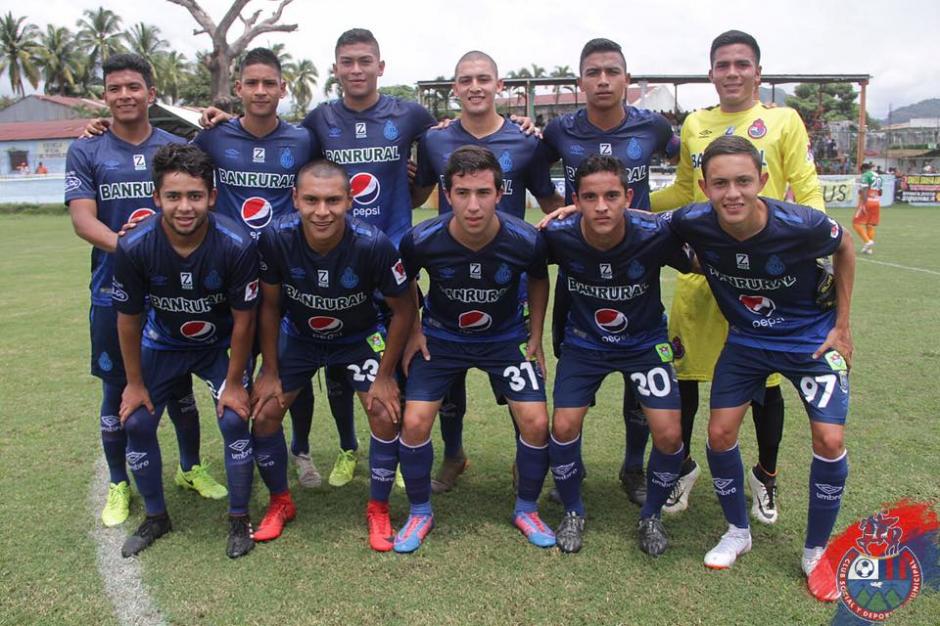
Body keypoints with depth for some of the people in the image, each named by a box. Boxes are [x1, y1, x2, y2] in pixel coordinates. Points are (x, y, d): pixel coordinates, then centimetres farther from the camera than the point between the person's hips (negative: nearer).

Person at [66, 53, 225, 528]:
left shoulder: (177, 148, 5)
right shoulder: (85, 151, 1)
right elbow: (82, 218, -10)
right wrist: (127, 246, -30)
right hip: (114, 293, -1)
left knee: (179, 384, 11)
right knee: (117, 390, 8)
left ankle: (190, 469, 30)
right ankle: (118, 485, 25)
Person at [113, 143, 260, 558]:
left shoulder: (236, 246, -31)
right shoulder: (134, 248, -27)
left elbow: (243, 319, -19)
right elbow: (128, 319, -12)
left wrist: (234, 382, -12)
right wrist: (135, 382, -4)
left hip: (220, 345, -2)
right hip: (162, 344, 2)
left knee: (235, 420, -13)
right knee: (136, 423, -1)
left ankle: (239, 520, 8)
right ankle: (155, 518, 23)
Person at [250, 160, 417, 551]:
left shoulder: (373, 244, -33)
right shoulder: (275, 239, -28)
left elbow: (404, 309, -18)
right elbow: (269, 305, -11)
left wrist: (385, 375, -15)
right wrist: (270, 371, -6)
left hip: (360, 338, -1)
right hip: (298, 335, 2)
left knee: (386, 415, -14)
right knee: (264, 414, -5)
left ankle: (378, 510, 10)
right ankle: (280, 503, 21)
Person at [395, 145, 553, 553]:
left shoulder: (525, 241, -24)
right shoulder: (421, 240, -25)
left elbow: (538, 280, 1)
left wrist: (535, 338, 2)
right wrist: (413, 331, -3)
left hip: (505, 339, 1)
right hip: (441, 338, 0)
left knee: (536, 423, -10)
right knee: (414, 422, -12)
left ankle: (526, 510, 18)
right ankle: (420, 513, 14)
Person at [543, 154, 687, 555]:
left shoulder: (655, 235, -27)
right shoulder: (559, 236, -25)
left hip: (645, 342, 0)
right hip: (584, 343, 1)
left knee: (669, 434, -11)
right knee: (563, 427, -11)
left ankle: (651, 516, 18)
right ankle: (573, 513, 17)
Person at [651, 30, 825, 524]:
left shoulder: (784, 121, 2)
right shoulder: (694, 124, 10)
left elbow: (808, 193, 0)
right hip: (699, 267, 2)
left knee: (763, 379, 8)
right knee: (683, 371, 6)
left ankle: (765, 476, 30)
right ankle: (683, 467, 29)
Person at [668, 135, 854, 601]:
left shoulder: (801, 225, -29)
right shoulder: (694, 223, -25)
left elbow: (844, 247, -6)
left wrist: (842, 324, -3)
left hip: (811, 337, -2)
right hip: (745, 339, 2)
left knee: (829, 440, -11)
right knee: (720, 433, -1)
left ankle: (815, 554, 14)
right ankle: (737, 532, 26)